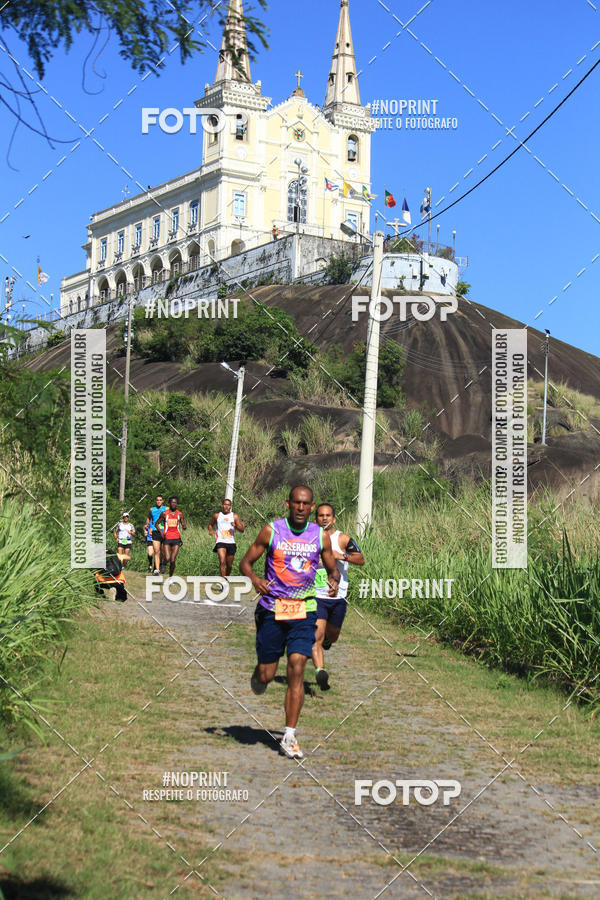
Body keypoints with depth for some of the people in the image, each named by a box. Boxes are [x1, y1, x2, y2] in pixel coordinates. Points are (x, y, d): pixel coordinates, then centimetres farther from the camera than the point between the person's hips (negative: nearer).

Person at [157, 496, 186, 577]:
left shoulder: (180, 514, 6)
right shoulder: (164, 513, 2)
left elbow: (184, 526, 10)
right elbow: (157, 523, 9)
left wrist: (184, 527, -15)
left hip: (176, 539, 1)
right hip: (167, 538, -1)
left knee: (172, 560, -6)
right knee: (167, 559, -13)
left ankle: (170, 576, 9)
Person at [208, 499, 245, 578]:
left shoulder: (235, 516, 8)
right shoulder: (217, 516, 10)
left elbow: (242, 530, 3)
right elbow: (210, 524, 26)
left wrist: (236, 526, -17)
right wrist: (211, 530, 5)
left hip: (231, 542, 2)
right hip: (220, 542, -2)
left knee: (229, 565, 10)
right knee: (222, 562, -22)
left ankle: (227, 577, 32)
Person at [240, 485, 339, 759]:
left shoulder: (320, 536, 2)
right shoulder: (271, 531, -3)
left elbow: (332, 568, 14)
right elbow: (246, 562, 2)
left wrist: (334, 580, -10)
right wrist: (255, 579, -20)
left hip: (304, 610, 1)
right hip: (271, 609, -1)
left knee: (296, 670, -10)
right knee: (266, 675, 2)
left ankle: (289, 737, -5)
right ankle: (257, 676, 42)